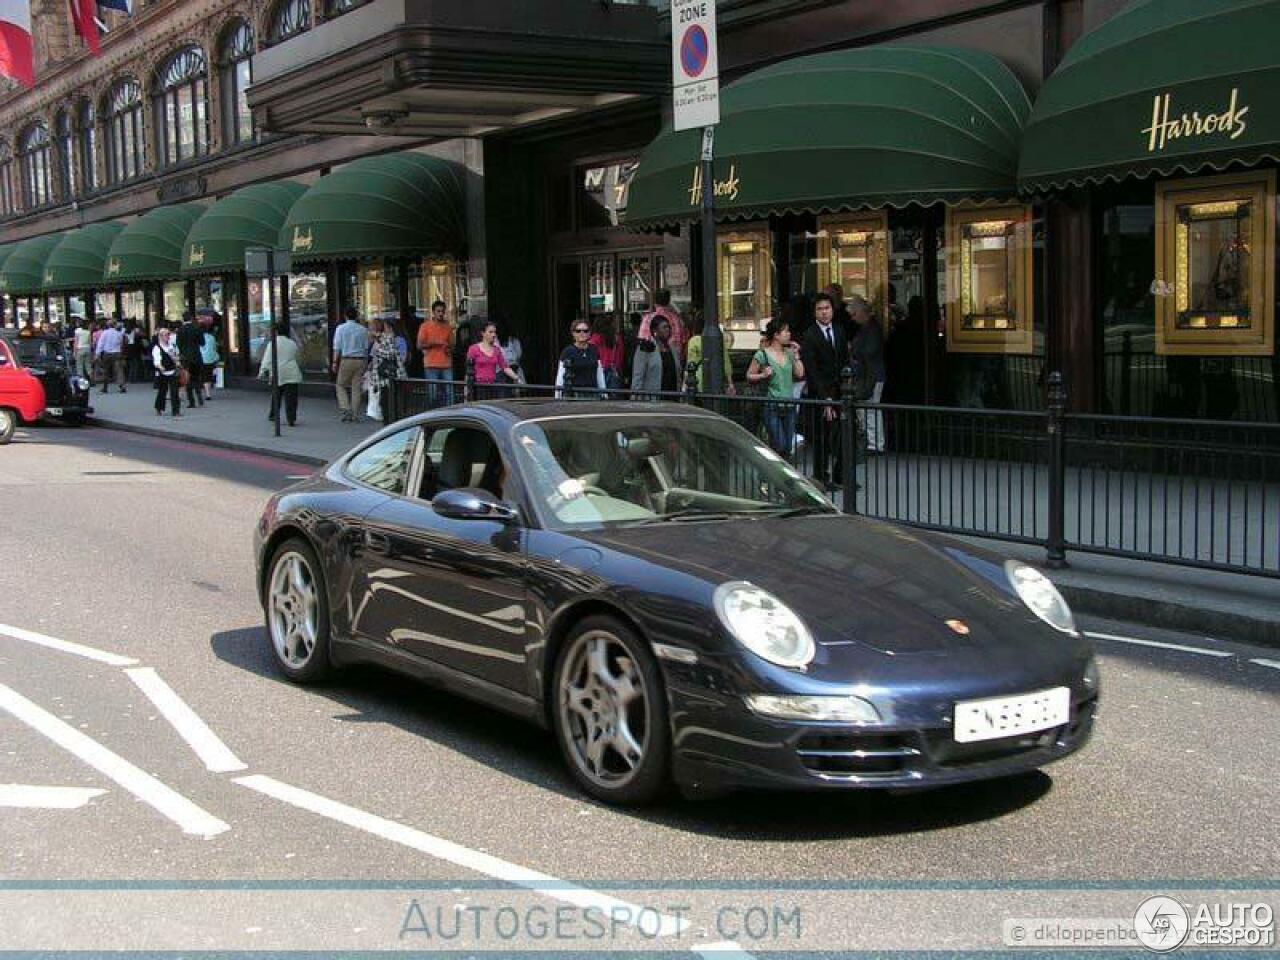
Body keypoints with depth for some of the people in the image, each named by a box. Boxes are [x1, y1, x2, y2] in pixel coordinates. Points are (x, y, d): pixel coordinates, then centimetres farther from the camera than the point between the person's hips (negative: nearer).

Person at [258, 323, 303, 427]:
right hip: (291, 374, 1)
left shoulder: (272, 343, -4)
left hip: (277, 373, -1)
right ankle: (291, 419, -10)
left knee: (276, 396, 17)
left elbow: (267, 359, -6)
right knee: (291, 397, -3)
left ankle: (273, 415, 29)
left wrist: (262, 372, -1)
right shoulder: (292, 343, 7)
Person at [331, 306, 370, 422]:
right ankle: (355, 414, 7)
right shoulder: (363, 329, 5)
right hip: (360, 360, 2)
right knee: (357, 388, 6)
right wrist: (366, 363, 11)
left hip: (346, 360, -2)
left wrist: (335, 362, 0)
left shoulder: (341, 328, -1)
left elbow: (337, 347, -4)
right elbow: (366, 348, 5)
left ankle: (345, 409, -4)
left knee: (340, 385, 11)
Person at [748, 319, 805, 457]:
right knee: (778, 446, -10)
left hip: (789, 404, 5)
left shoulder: (789, 353, 11)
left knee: (787, 448, 6)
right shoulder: (763, 354, -3)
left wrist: (796, 355, 2)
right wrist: (763, 375, -15)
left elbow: (800, 374, 4)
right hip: (772, 406, -5)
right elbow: (749, 376, 2)